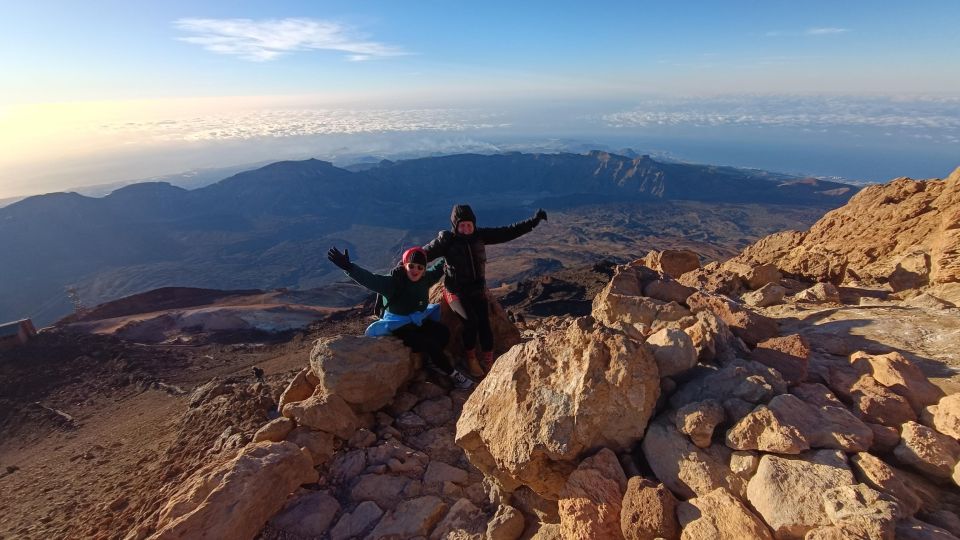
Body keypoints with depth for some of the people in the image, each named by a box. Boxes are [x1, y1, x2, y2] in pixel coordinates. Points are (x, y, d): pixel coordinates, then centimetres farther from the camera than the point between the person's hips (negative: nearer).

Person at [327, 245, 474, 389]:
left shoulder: (425, 278, -3)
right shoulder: (393, 282, -23)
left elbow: (438, 268, 18)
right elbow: (370, 279, -38)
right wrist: (348, 267, -52)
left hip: (419, 320, 7)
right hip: (399, 326, -7)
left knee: (444, 333, -15)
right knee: (430, 344, -21)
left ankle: (431, 361, 11)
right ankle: (453, 375, -3)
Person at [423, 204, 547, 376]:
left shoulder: (480, 235, -3)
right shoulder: (447, 240, -12)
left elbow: (508, 232, -2)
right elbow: (423, 254, -11)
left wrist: (533, 221, -6)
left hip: (478, 289, 3)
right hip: (456, 291, -3)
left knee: (484, 323, -11)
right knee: (471, 320, -23)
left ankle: (488, 362, 5)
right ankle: (470, 359, 0)